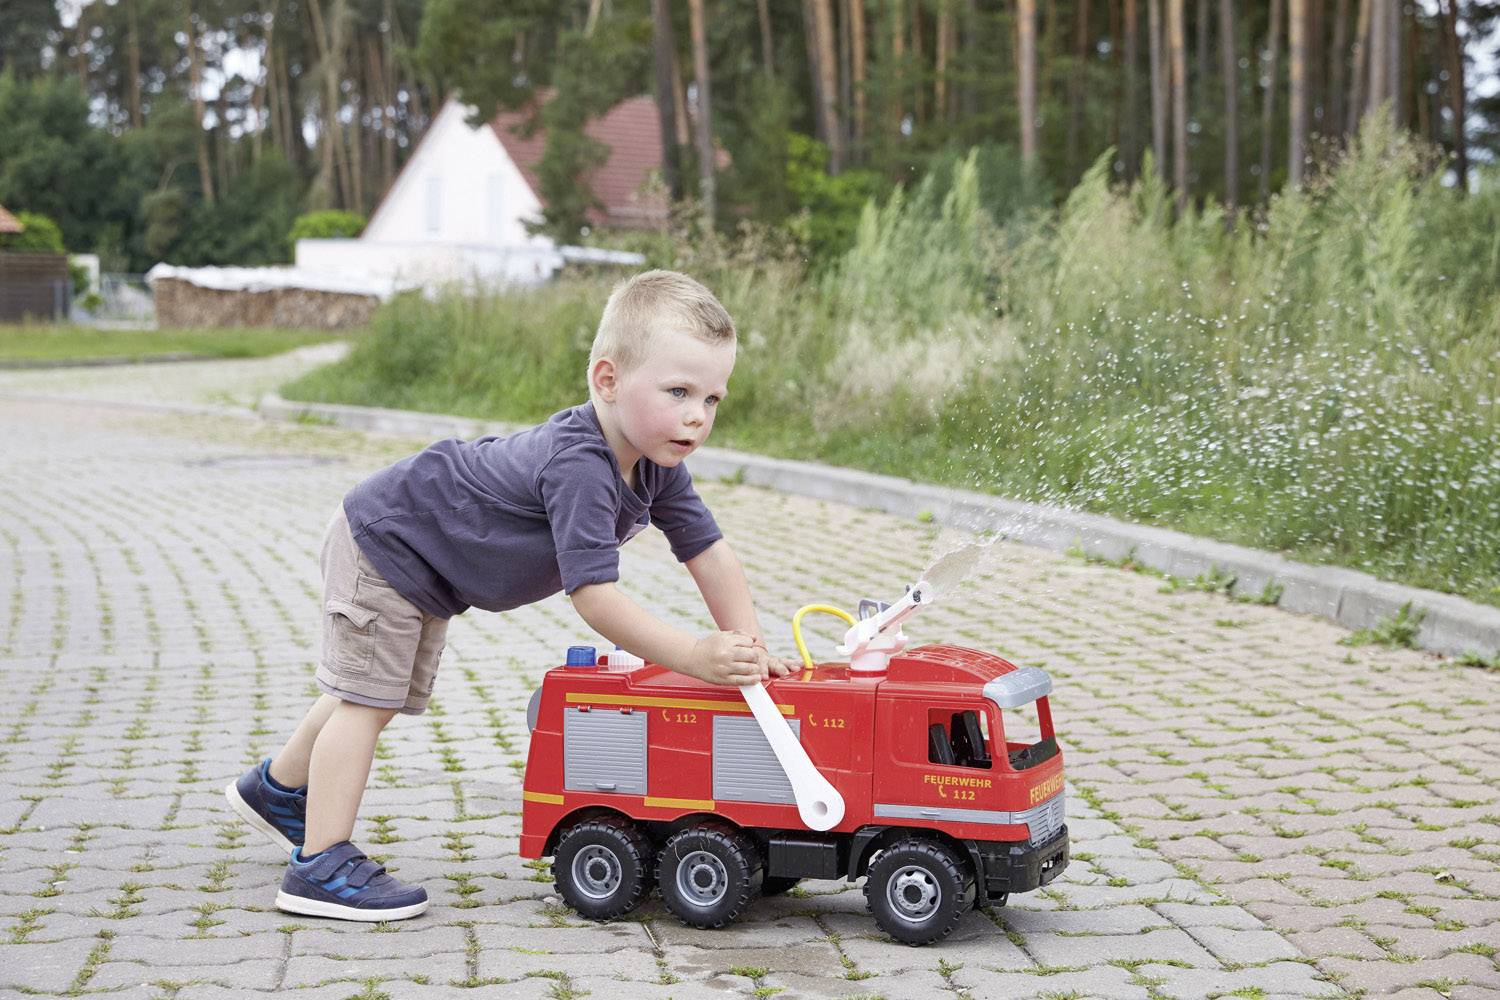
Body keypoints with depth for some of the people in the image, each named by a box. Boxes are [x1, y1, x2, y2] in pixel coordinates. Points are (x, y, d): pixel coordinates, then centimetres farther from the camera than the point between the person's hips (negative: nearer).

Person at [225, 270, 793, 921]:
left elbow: (708, 551, -4)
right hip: (383, 537, -10)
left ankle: (278, 789, 43)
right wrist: (695, 655, -46)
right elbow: (593, 595, -43)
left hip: (423, 561, 10)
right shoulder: (579, 469, -40)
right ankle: (319, 867, -2)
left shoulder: (655, 464, -12)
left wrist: (748, 648, -12)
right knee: (366, 698, -9)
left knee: (383, 696, 22)